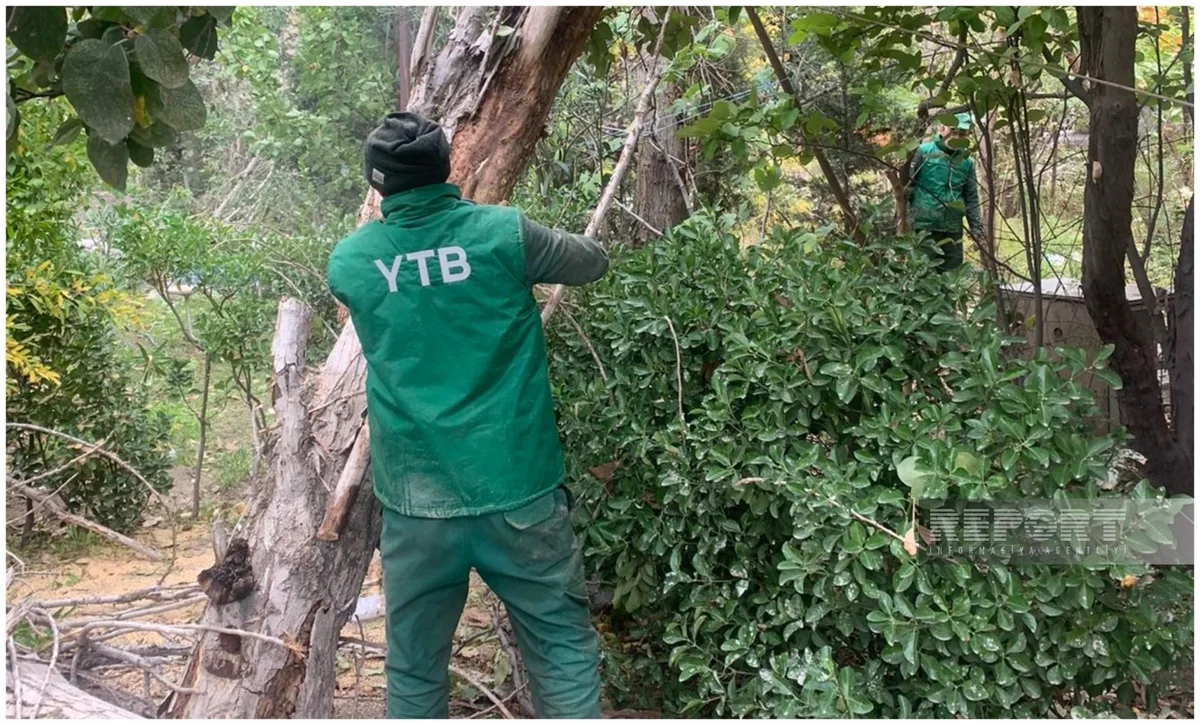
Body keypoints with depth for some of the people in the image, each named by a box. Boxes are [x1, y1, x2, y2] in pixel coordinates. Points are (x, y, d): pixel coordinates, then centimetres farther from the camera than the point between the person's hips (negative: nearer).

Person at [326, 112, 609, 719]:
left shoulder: (348, 261, 0)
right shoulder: (505, 234, -6)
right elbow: (594, 263, 11)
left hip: (416, 503, 2)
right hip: (517, 492, -2)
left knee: (414, 668, 16)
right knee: (563, 648, 11)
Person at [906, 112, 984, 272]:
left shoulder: (967, 162, 11)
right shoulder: (924, 152, -3)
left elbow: (971, 198, 15)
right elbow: (907, 183, -4)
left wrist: (976, 227, 7)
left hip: (953, 228, 5)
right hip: (925, 225, -5)